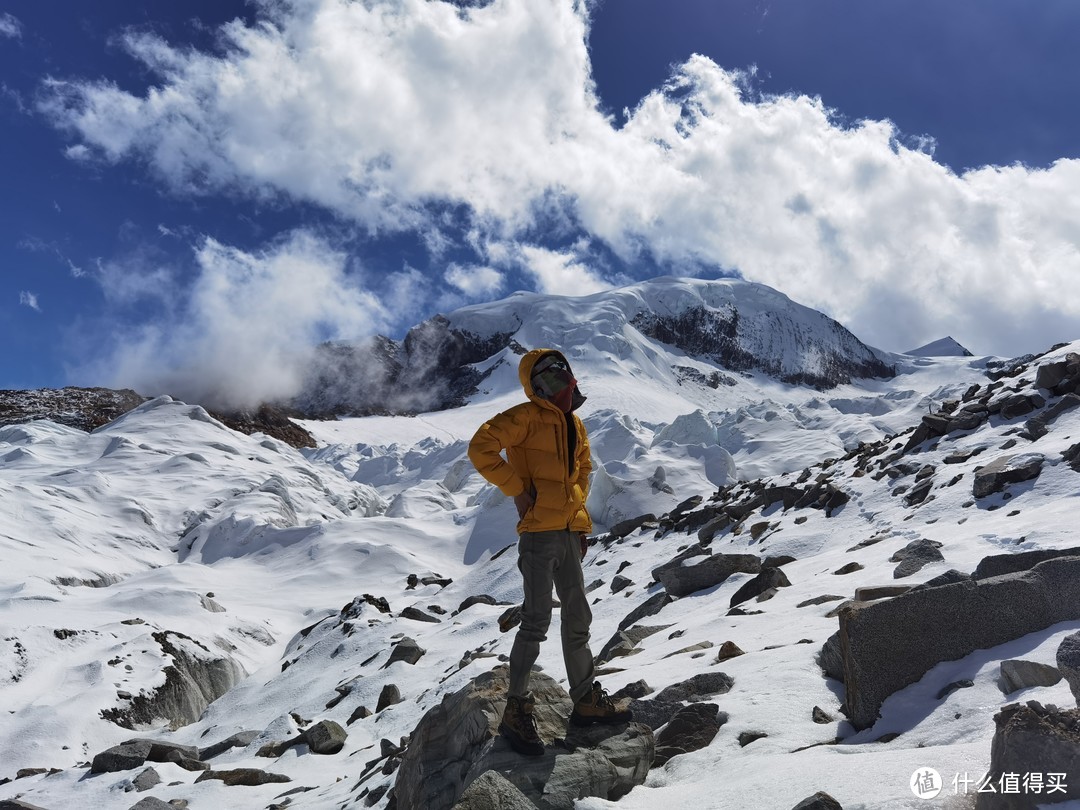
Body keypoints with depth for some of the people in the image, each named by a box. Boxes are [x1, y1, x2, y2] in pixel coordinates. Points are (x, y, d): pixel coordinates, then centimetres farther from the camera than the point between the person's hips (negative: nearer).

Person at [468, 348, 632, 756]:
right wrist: (517, 489, -16)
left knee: (577, 619, 15)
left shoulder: (575, 424, 15)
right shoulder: (527, 417, -9)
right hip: (539, 534, -8)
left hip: (569, 534, 8)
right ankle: (516, 711, 7)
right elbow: (481, 448, -18)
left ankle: (586, 699, 28)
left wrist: (579, 514, 16)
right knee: (537, 620, -6)